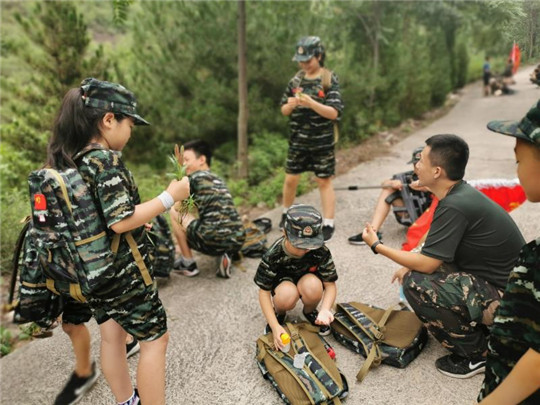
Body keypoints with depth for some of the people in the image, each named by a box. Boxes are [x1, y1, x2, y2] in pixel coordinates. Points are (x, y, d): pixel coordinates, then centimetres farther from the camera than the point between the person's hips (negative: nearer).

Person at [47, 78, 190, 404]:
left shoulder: (63, 159, 2)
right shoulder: (107, 160, -23)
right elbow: (120, 221, -28)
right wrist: (170, 196, -21)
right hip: (122, 272, -9)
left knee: (112, 335, 23)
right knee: (155, 339, 8)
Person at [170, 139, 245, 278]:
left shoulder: (194, 177, 1)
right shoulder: (218, 180, 22)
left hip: (214, 242, -7)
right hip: (238, 241, 7)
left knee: (174, 211, 10)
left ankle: (188, 264, 13)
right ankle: (225, 255, 12)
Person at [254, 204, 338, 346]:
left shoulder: (321, 251, -27)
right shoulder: (273, 255, -30)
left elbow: (330, 285, -19)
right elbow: (264, 291, -23)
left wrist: (325, 310, -39)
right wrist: (275, 326, -30)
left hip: (308, 278, 1)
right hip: (283, 281, -1)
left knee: (313, 286, -36)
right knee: (287, 294, -38)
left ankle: (310, 311, 0)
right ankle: (279, 313, 1)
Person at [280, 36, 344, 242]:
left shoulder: (330, 81, -6)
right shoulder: (296, 80, 7)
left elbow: (334, 112, -14)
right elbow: (284, 110, 11)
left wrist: (311, 103, -26)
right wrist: (290, 105, -13)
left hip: (322, 142, -4)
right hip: (297, 141, 4)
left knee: (324, 182, 2)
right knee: (290, 179, 10)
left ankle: (328, 225, 9)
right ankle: (286, 214, 31)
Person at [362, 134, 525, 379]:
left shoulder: (455, 206, -26)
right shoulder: (462, 193, 3)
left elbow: (426, 264, -22)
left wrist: (377, 246, -11)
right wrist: (411, 266, 7)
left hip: (504, 298, -10)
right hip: (501, 283, 10)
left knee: (416, 284, -20)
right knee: (421, 271, 13)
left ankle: (476, 354, -1)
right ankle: (483, 332, 17)